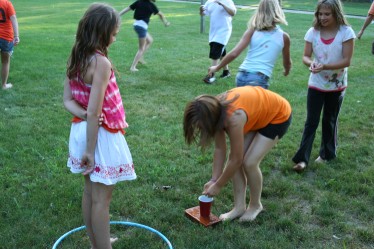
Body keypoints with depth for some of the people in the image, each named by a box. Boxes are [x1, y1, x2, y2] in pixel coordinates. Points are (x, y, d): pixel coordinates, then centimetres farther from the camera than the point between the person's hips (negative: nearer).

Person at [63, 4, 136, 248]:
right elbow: (94, 113, -24)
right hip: (101, 135, -9)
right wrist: (91, 150, -18)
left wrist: (82, 115, -14)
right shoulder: (101, 62, -24)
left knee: (90, 192, 21)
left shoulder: (75, 58, 2)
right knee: (101, 199, 4)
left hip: (81, 131, 9)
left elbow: (68, 100, 3)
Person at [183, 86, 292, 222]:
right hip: (259, 113, 7)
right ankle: (239, 206, 8)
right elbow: (220, 149, -8)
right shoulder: (216, 111, -17)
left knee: (249, 162, -14)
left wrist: (217, 186, -18)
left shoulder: (233, 118, -39)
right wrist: (213, 180, -9)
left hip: (278, 115, -7)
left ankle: (255, 205, 10)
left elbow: (236, 160, -29)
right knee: (234, 158, -4)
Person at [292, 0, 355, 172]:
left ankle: (327, 154, 32)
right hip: (316, 84, 1)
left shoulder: (346, 32, -15)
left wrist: (325, 66, -31)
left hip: (336, 86, -1)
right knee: (311, 121, 0)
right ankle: (302, 158, 4)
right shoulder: (313, 32, -8)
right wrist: (311, 63, -29)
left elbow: (346, 61, -17)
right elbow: (305, 56, -6)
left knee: (330, 121, 14)